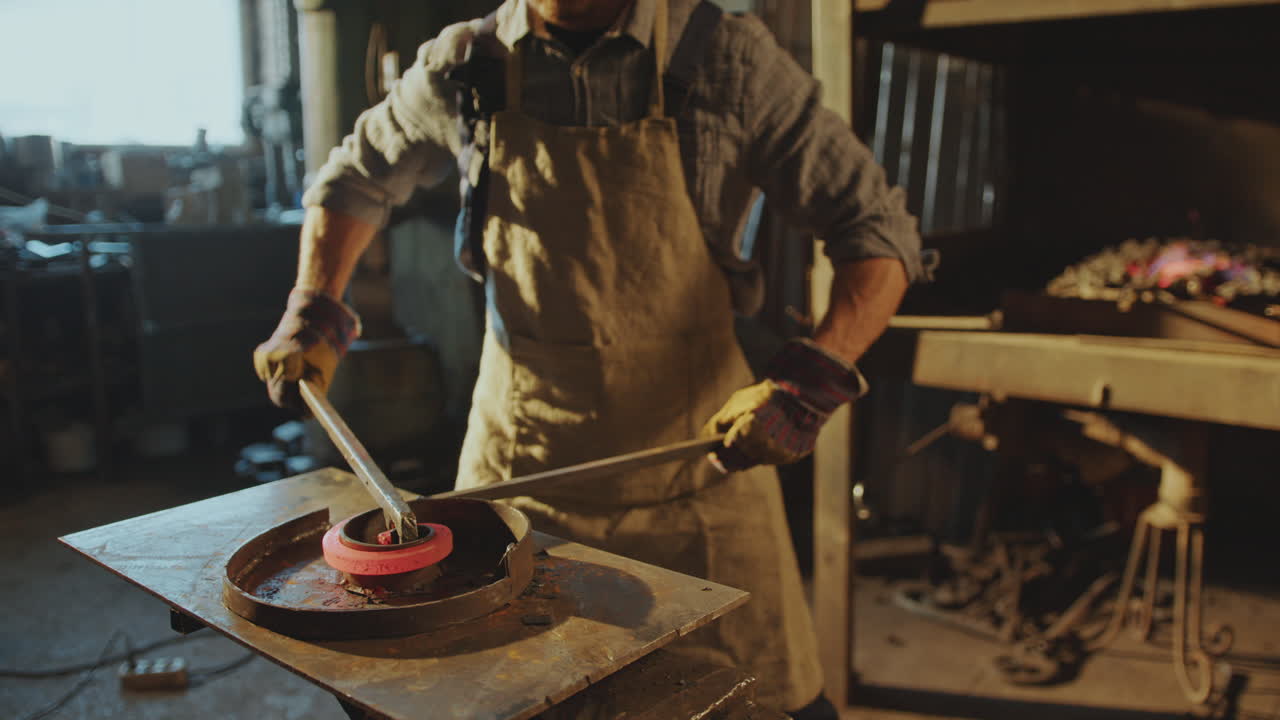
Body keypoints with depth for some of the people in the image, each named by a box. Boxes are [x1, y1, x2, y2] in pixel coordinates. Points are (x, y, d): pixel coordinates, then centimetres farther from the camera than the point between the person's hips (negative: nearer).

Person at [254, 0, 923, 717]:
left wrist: (811, 381, -25)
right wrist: (314, 312, 3)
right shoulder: (466, 65, -1)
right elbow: (356, 178, 17)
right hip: (517, 465, 3)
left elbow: (882, 231, -9)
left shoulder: (728, 59, -10)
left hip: (697, 458, -2)